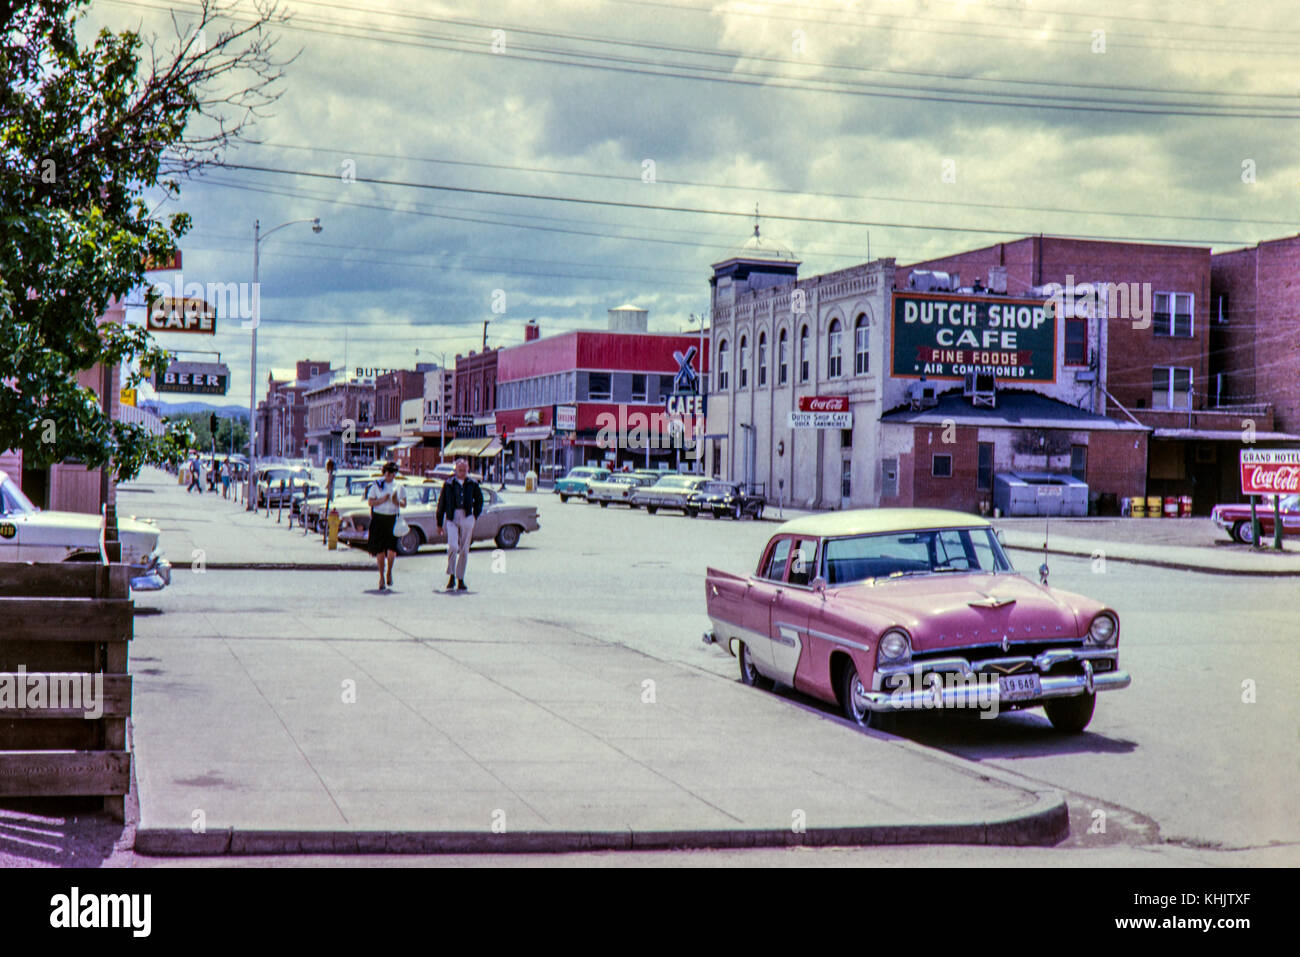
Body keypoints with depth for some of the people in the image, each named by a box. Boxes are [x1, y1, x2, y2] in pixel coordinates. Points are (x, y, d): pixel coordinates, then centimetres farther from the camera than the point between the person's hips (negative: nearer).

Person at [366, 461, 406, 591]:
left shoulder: (399, 487, 8)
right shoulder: (376, 485, 3)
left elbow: (404, 504, 11)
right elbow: (370, 502, 0)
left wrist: (397, 501, -10)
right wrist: (382, 500, -16)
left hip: (393, 519, 1)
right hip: (379, 519, -1)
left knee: (392, 548, -12)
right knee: (379, 550, 0)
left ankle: (389, 572, 14)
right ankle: (381, 577, 14)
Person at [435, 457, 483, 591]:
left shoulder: (473, 484, 6)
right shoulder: (449, 484, 3)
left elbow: (479, 500, 21)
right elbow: (441, 503, 9)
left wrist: (475, 515, 12)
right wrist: (439, 523, 9)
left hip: (467, 519, 2)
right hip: (452, 518, -2)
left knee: (464, 550, 4)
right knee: (453, 546, -18)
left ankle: (460, 580, 13)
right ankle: (451, 576, -4)